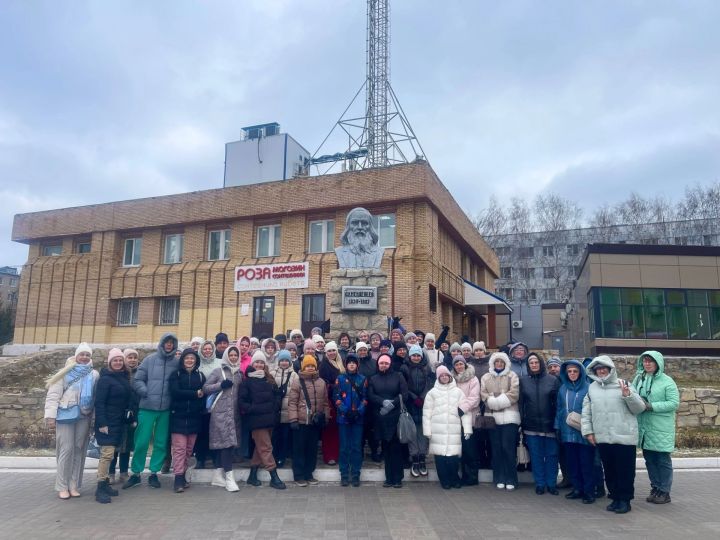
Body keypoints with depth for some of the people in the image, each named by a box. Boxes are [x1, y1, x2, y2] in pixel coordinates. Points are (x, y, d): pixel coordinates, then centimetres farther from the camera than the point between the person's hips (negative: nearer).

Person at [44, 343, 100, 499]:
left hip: (84, 417, 2)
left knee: (79, 450, 6)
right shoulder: (66, 372, 1)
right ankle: (62, 486, 8)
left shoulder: (94, 375, 7)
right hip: (66, 415, -2)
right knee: (66, 450, -2)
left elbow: (97, 397, 9)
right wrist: (50, 415, -9)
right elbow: (53, 394, -2)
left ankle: (74, 485, 14)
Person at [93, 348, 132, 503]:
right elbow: (99, 403, -15)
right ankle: (100, 488, -5)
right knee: (107, 453, -10)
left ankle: (106, 484, 20)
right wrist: (102, 423, -20)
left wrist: (131, 418, 12)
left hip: (119, 422, 7)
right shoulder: (105, 379, -11)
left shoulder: (124, 377, 11)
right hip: (107, 422, -7)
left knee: (110, 453, 12)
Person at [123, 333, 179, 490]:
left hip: (166, 409, 1)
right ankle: (136, 473, 19)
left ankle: (153, 473, 22)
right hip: (147, 408, -1)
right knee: (141, 442, 2)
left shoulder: (176, 363, 1)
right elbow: (137, 380, 1)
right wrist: (146, 392, -12)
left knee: (161, 443, 8)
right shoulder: (150, 359, 0)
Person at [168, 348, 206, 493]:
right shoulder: (176, 375, 4)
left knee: (189, 448, 8)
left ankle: (183, 475, 19)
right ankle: (178, 478, -3)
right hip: (178, 416, -2)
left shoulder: (200, 376, 9)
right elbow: (175, 392, -12)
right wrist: (195, 394, -15)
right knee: (179, 448, -6)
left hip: (194, 417, 3)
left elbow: (204, 394, 1)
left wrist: (202, 411, -13)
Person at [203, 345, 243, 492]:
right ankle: (229, 476, -11)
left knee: (223, 442, 8)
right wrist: (221, 385, -13)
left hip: (234, 412, 5)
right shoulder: (218, 371, 1)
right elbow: (205, 388, -2)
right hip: (220, 411, -5)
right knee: (227, 441, -12)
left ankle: (218, 475, 16)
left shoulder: (240, 373, 14)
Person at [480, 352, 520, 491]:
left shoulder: (512, 376, 5)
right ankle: (499, 479, 13)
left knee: (508, 447, -6)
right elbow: (483, 395, 3)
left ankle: (511, 479, 4)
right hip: (492, 416, 3)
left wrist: (496, 401, -12)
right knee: (496, 448, 5)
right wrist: (494, 402, -15)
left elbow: (514, 394, -7)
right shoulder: (486, 377, 13)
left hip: (509, 416, -2)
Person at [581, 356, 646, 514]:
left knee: (625, 471, 4)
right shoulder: (592, 388, 7)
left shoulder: (623, 385, -2)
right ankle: (615, 497, 27)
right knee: (609, 470, 13)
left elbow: (640, 408, -3)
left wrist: (628, 395, -19)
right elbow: (586, 412, 11)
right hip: (602, 438, 4)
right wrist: (588, 431, 5)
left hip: (624, 437, -3)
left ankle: (625, 500, 18)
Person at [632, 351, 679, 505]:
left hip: (661, 428, -5)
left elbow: (674, 403, -13)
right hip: (644, 427, 5)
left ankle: (664, 492, 15)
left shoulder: (667, 381, -8)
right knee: (649, 459, 13)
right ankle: (655, 488, 26)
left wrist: (651, 406, -19)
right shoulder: (638, 379, 6)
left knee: (663, 460, 4)